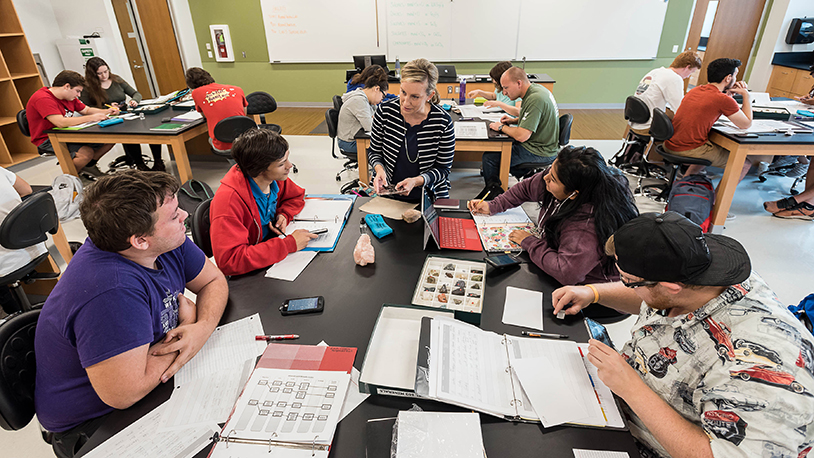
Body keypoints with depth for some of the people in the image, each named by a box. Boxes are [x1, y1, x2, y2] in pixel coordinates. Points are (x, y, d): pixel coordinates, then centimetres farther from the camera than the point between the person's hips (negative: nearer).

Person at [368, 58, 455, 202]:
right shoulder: (384, 111, -6)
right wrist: (379, 169, -14)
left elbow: (443, 168, -3)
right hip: (388, 194, 1)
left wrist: (416, 181, -20)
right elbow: (375, 152, 7)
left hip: (430, 197, -1)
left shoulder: (443, 122, -11)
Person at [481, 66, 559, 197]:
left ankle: (493, 192, 14)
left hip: (539, 152, -10)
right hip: (543, 146, 10)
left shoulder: (535, 100, -26)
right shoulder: (536, 89, 5)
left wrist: (501, 127, -13)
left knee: (489, 157, -9)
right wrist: (514, 120, 8)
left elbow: (521, 136, -30)